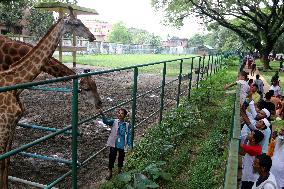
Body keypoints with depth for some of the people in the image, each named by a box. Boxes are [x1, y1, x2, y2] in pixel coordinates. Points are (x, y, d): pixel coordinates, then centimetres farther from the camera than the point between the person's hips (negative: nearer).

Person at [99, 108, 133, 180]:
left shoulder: (127, 125, -3)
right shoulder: (114, 122, -5)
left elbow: (129, 136, -1)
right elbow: (106, 121, -23)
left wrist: (130, 146, -4)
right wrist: (102, 114, -42)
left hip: (122, 145, 1)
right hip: (114, 144, -1)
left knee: (121, 158, 16)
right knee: (111, 158, 6)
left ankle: (119, 171, 39)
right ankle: (110, 172, 25)